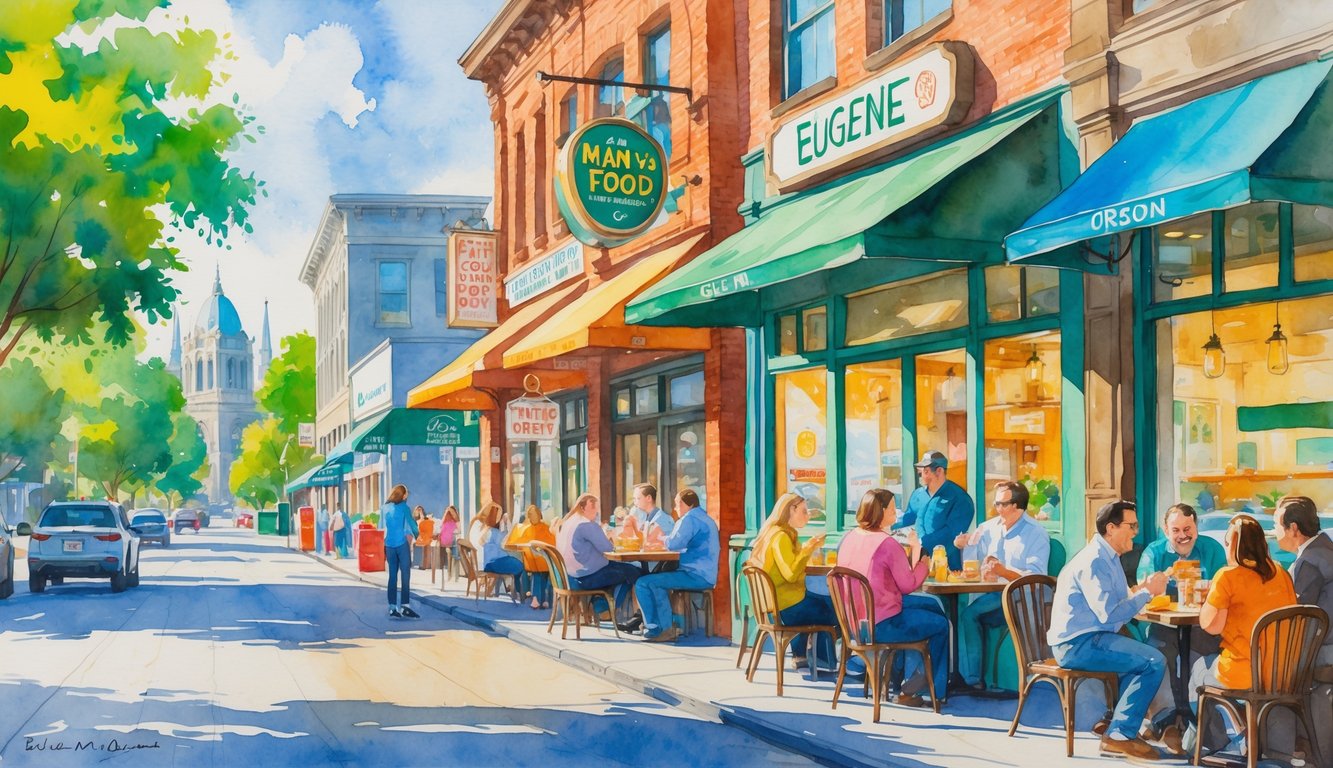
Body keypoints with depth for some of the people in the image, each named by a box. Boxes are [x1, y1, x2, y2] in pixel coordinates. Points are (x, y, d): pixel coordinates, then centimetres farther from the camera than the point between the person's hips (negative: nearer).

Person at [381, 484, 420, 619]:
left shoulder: (384, 508, 11)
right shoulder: (403, 507, -3)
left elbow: (381, 526, 16)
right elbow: (411, 523, -3)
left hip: (389, 544, 5)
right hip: (402, 543, -5)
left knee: (392, 576, 7)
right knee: (405, 575, -5)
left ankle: (392, 607, 3)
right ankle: (404, 606, -12)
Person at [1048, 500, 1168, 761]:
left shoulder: (1108, 558, 17)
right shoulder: (1094, 561, -17)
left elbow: (1116, 602, 17)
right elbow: (1109, 614, -24)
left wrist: (1142, 589, 0)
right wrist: (1146, 592, -15)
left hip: (1089, 638, 11)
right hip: (1078, 644, -11)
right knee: (1154, 662, -16)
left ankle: (1118, 722, 16)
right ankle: (1119, 735, -10)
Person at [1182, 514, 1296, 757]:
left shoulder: (1229, 576, -14)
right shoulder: (1279, 573, 5)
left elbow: (1210, 625, -13)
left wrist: (1211, 595, 5)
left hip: (1242, 675, -6)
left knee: (1199, 670, 26)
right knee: (1209, 663, 31)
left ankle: (1210, 741, 38)